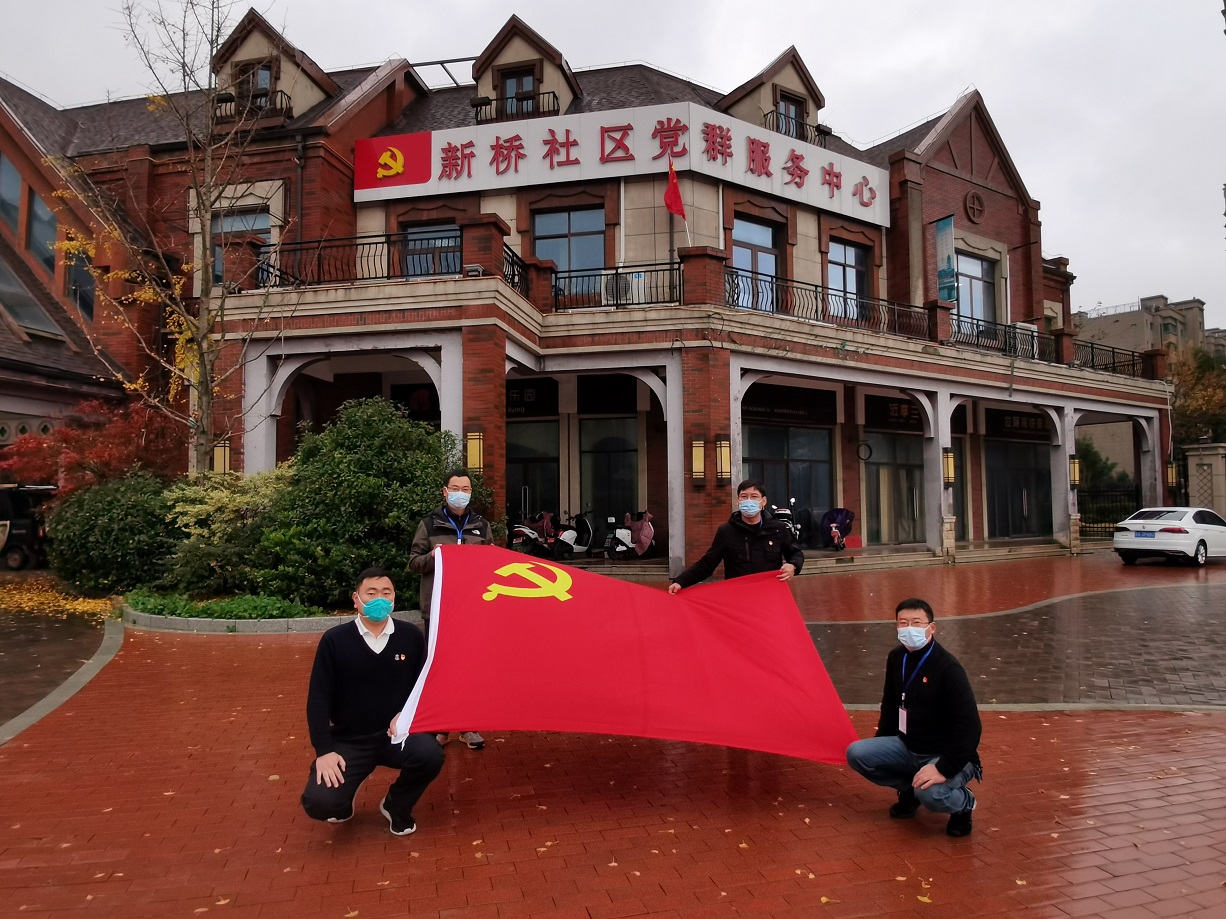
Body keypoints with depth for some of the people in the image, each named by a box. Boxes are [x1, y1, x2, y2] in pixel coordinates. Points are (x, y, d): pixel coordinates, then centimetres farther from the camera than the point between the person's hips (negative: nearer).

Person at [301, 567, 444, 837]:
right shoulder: (334, 640, -7)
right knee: (318, 802, -23)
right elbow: (318, 698, -6)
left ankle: (396, 805, 6)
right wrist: (324, 750, -13)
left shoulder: (411, 636, -2)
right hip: (348, 741, -1)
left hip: (396, 734, 1)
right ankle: (343, 801, 18)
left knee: (430, 755, -29)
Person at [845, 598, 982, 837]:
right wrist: (879, 745, 13)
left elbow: (969, 725, -26)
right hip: (907, 747, 6)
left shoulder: (948, 668, -22)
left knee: (930, 793, -35)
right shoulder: (896, 658, 0)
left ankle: (964, 802, 3)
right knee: (856, 753, -13)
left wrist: (944, 769, -32)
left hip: (947, 755, -6)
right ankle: (908, 789, 13)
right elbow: (890, 705, 15)